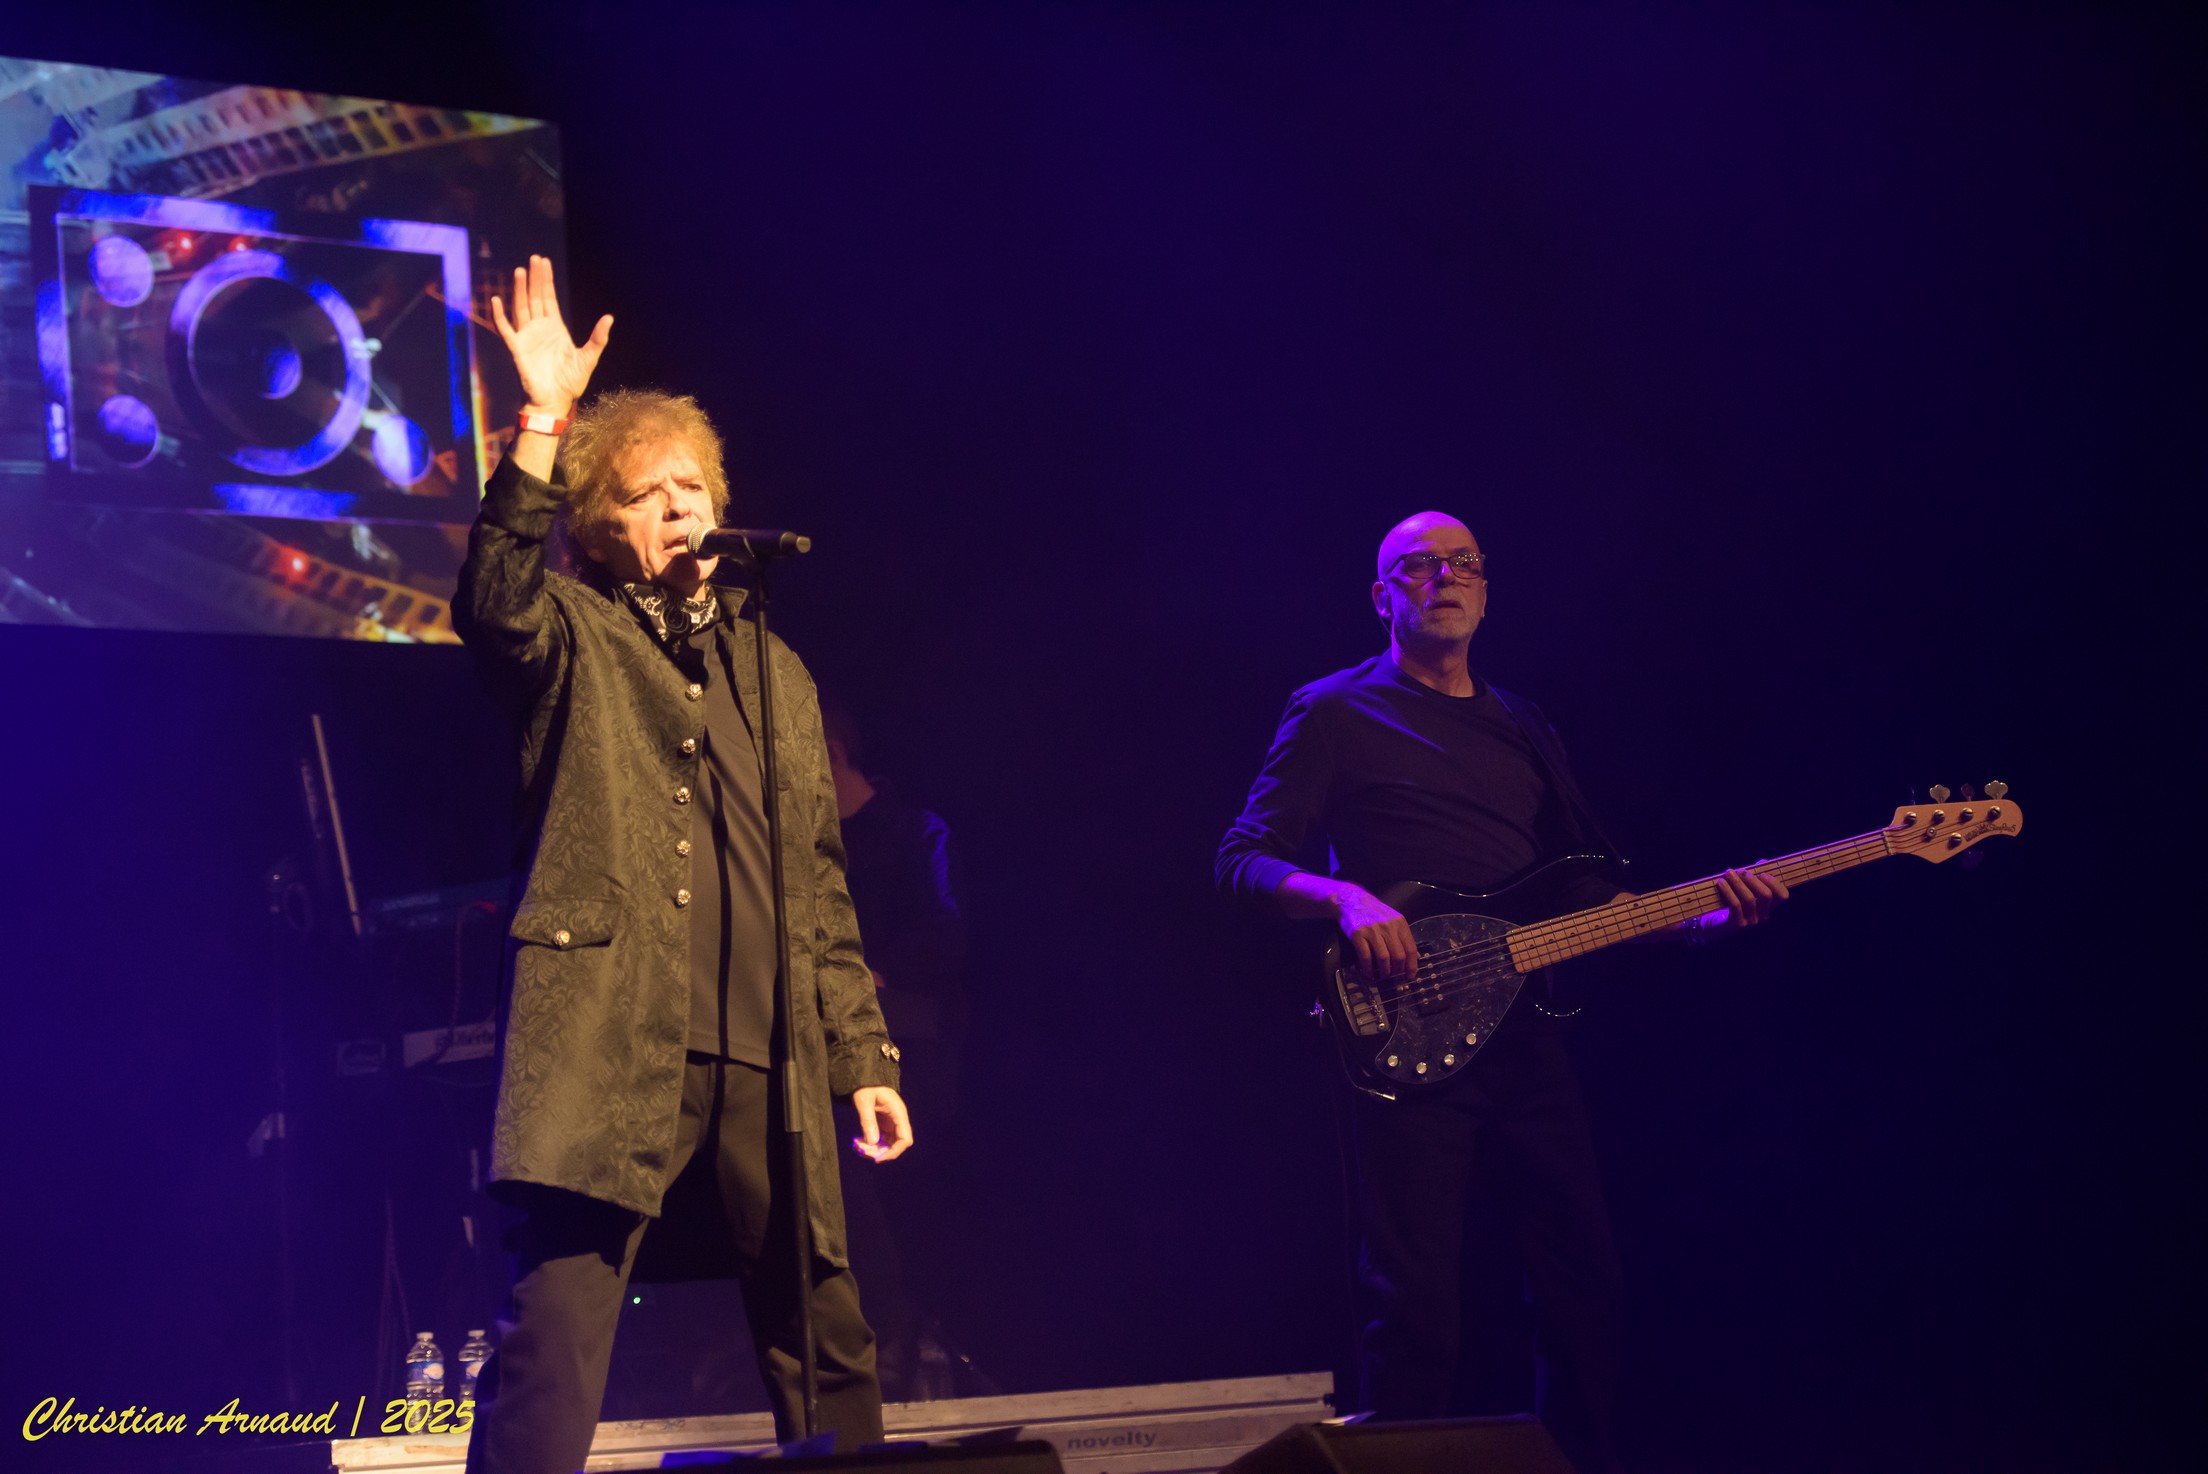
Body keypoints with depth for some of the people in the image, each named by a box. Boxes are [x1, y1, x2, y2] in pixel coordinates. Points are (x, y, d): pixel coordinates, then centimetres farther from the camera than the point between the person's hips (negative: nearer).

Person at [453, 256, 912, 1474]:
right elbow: (493, 604, -18)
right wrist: (544, 423, -24)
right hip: (609, 1048, -5)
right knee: (553, 1340, -13)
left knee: (828, 1351, 9)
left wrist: (863, 1058, 15)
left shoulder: (775, 669, 22)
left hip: (766, 1062, 5)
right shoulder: (573, 640, 8)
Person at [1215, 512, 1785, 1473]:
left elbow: (1592, 896, 22)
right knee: (1416, 1311, -9)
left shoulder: (1524, 732, 21)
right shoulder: (1338, 713, 4)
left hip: (1527, 1040, 6)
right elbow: (1242, 860, -2)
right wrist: (1344, 898, -21)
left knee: (1584, 1294, 5)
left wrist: (1706, 914, 5)